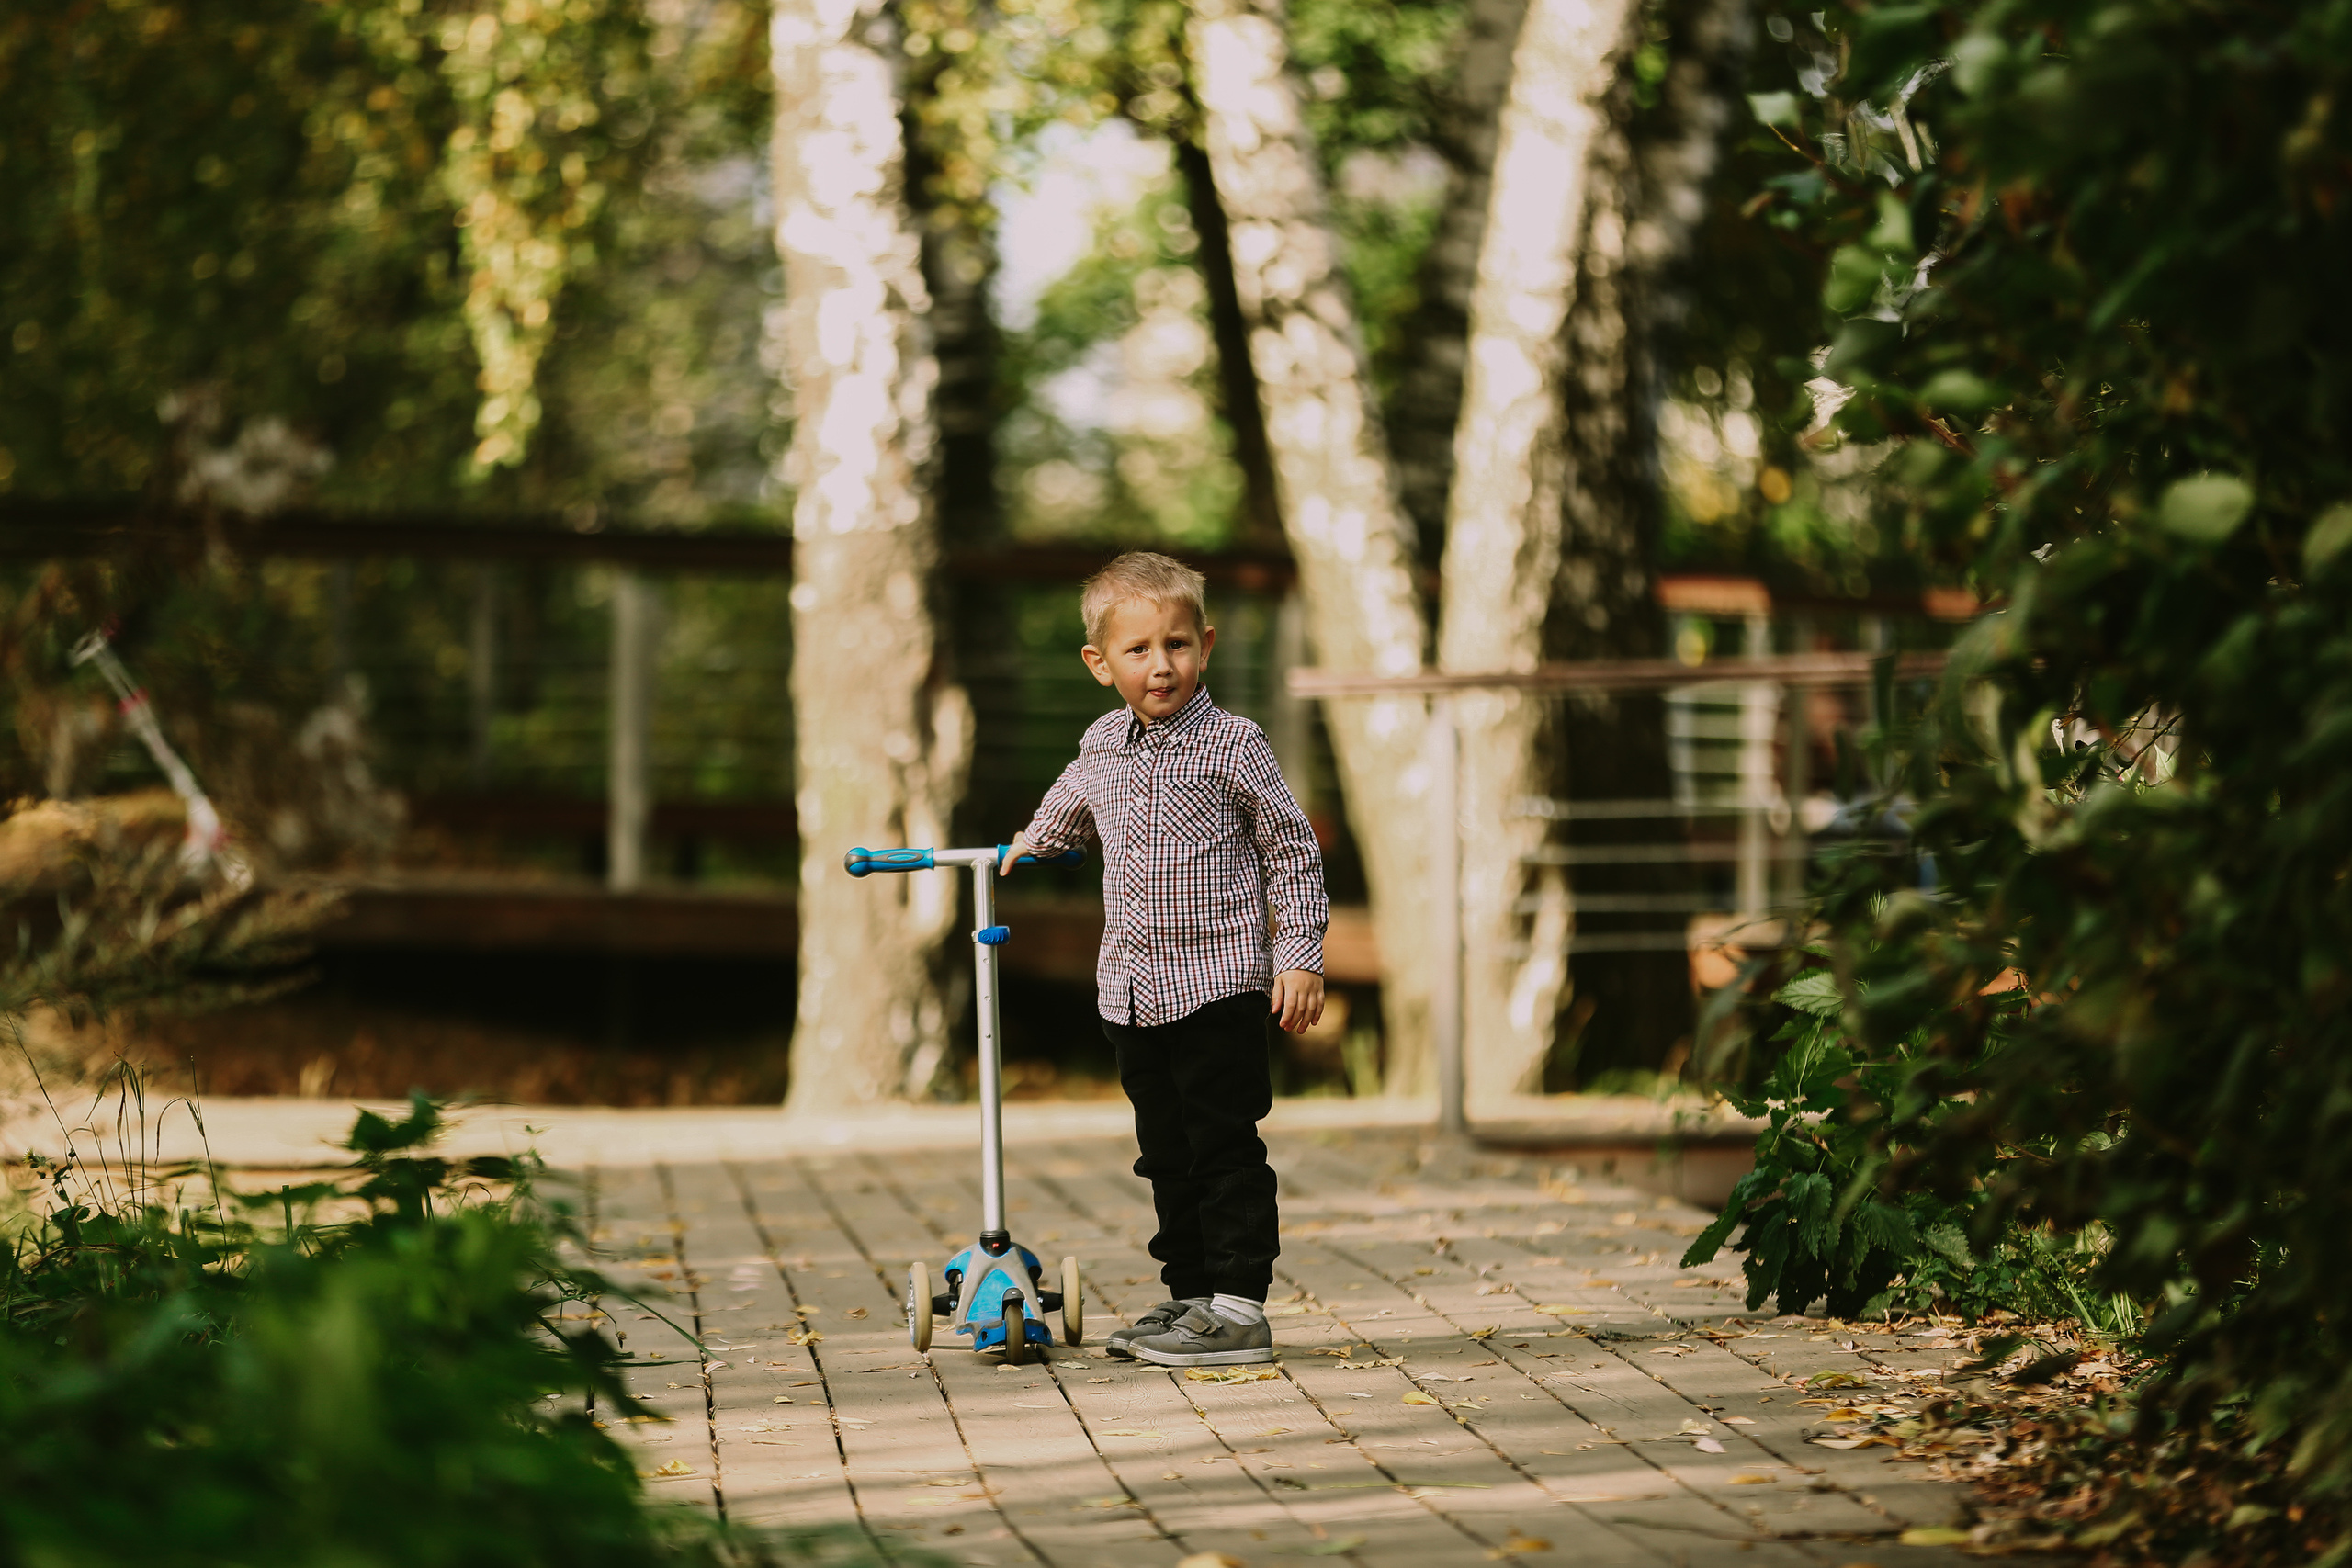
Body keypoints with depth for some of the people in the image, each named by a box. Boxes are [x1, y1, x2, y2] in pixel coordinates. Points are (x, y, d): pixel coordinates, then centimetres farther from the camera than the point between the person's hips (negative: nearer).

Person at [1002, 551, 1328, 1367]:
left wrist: (1300, 957, -8)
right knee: (1167, 1152, 11)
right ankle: (1189, 1292, 19)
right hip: (1132, 991, 6)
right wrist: (1033, 843, 40)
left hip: (1221, 984, -6)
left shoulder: (1233, 745, -8)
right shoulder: (1102, 746, 7)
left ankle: (1238, 1305, -2)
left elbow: (1293, 852, -5)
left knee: (1224, 1146, -5)